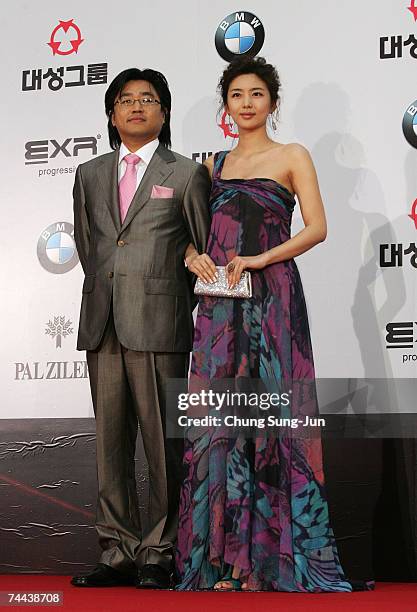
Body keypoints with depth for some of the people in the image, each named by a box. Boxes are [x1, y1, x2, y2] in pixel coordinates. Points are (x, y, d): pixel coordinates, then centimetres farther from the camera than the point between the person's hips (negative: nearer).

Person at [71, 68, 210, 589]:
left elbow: (206, 249, 9)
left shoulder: (186, 174, 6)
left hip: (160, 326, -4)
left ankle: (158, 554, 5)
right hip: (102, 325, 4)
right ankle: (118, 552, 13)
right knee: (110, 441, 5)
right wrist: (105, 288, 15)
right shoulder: (90, 175, 18)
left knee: (163, 443, -3)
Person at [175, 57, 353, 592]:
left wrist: (260, 259, -14)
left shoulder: (291, 157, 6)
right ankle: (228, 552, 6)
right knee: (219, 420, 0)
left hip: (271, 297, -4)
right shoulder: (215, 163, 19)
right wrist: (194, 256, -1)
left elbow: (316, 227, -4)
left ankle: (269, 556, 1)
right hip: (220, 304, 4)